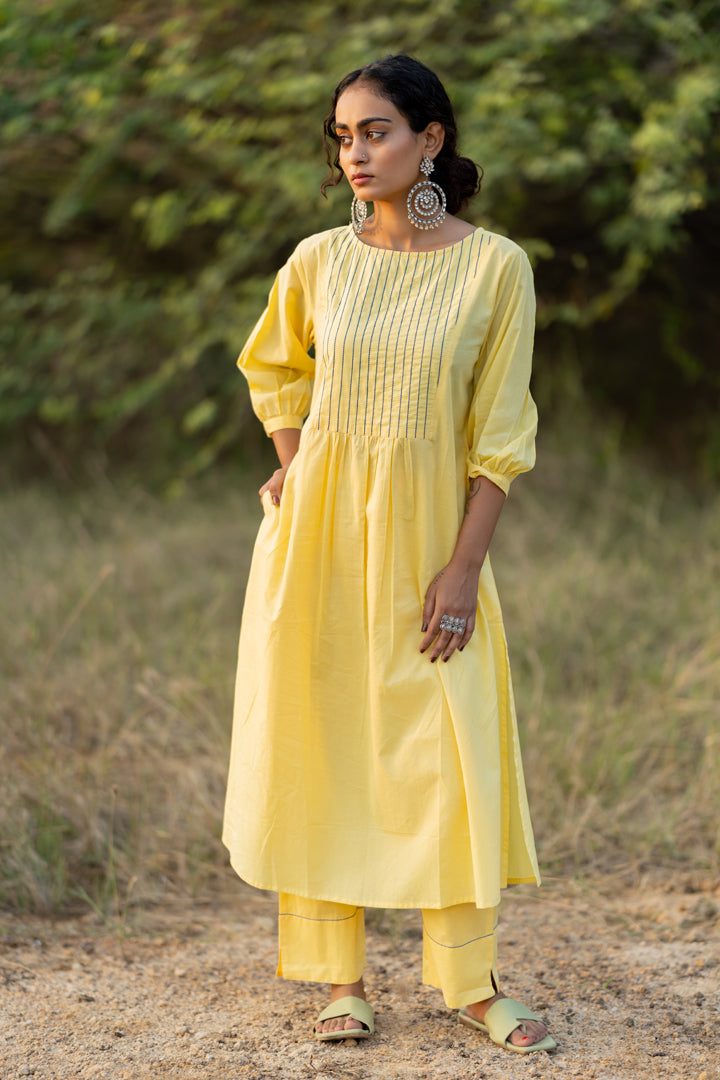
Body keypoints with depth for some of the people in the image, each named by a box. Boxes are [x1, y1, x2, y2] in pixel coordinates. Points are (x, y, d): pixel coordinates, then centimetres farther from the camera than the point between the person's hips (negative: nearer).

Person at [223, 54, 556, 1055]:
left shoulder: (496, 267, -5)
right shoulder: (318, 261, 1)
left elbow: (500, 433, -5)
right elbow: (273, 368, 21)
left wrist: (464, 566, -10)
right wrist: (292, 466, 5)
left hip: (429, 536, -2)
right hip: (318, 533, 2)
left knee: (454, 753, -1)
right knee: (318, 742, 3)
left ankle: (472, 981, 11)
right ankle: (340, 976, 13)